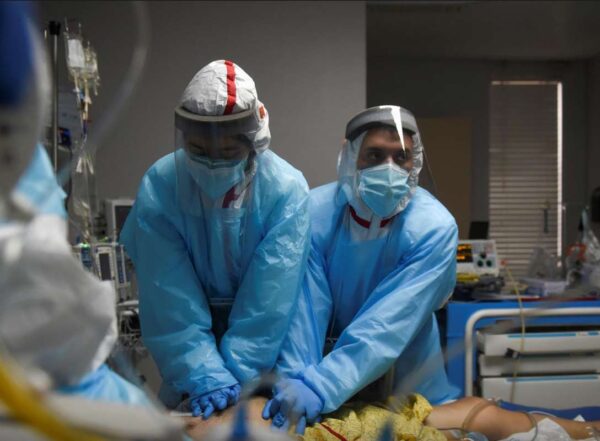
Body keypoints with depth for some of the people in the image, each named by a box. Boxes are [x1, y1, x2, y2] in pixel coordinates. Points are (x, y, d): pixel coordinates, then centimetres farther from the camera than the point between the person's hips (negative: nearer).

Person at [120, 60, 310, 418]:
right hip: (190, 341, 1)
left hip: (264, 351, 0)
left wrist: (235, 375, -26)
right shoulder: (159, 186, -20)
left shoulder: (287, 189, -22)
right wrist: (204, 377, -29)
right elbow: (169, 296, -23)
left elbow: (271, 295, -23)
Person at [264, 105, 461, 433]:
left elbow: (389, 323, -33)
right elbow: (304, 312, -24)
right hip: (328, 349, 0)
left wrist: (321, 387, -42)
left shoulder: (434, 227, -24)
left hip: (404, 367, 0)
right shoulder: (313, 213, -21)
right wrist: (295, 383, -37)